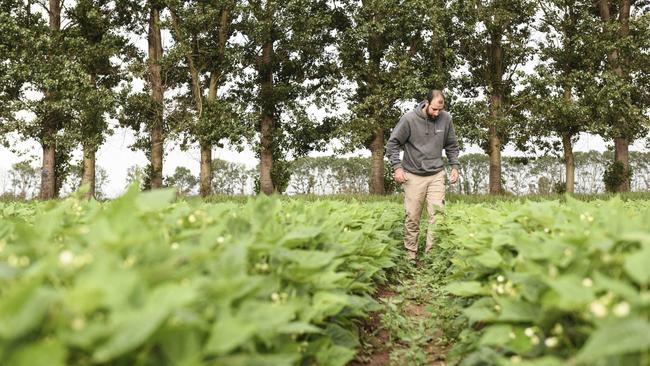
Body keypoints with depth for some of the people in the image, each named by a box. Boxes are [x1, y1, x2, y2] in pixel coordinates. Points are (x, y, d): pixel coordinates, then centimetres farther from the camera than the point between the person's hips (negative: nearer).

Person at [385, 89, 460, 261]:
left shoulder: (446, 119, 0)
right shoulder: (409, 119, -10)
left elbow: (452, 145, 15)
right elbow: (392, 144, -2)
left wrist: (454, 166, 7)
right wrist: (397, 166, -10)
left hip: (436, 175, 2)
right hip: (413, 175, -2)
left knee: (437, 214, -8)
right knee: (412, 217, 1)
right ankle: (410, 255, 12)